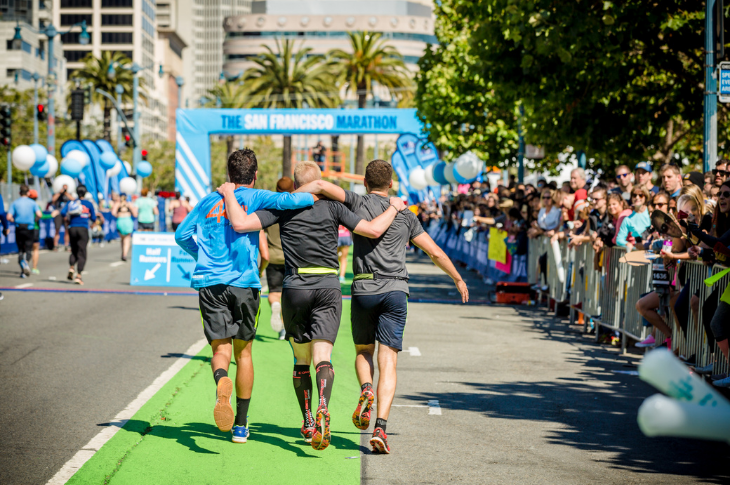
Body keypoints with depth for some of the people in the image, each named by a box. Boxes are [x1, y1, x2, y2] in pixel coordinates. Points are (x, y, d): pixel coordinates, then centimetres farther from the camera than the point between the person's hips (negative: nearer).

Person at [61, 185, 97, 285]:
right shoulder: (89, 204, 3)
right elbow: (94, 219, 6)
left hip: (72, 228, 2)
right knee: (81, 254, -1)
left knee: (74, 251, 17)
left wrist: (67, 217, 12)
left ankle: (71, 268, -9)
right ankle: (78, 276, -10)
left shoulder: (71, 203, 7)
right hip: (83, 229, -2)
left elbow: (62, 212, -7)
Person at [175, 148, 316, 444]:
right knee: (243, 352, 12)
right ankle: (240, 425, 16)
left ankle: (221, 381, -38)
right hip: (244, 283, -1)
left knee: (221, 349, -1)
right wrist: (315, 197, 3)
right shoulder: (255, 198, 3)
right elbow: (287, 201, -15)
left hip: (209, 283, 1)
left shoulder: (209, 201, 14)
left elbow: (182, 234, 14)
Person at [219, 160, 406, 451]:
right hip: (329, 287, 0)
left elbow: (240, 223, -11)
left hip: (295, 288, 0)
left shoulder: (283, 207, 1)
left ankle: (308, 423, 18)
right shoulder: (332, 207, 3)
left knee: (301, 360, 14)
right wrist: (394, 208, 16)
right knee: (322, 356, -8)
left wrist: (228, 193, 5)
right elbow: (373, 230, -1)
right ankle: (323, 408, -33)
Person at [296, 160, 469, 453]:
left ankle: (366, 390, -8)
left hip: (364, 289, -1)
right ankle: (380, 428, -18)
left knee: (363, 351, 23)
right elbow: (435, 253, 16)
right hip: (396, 290, 1)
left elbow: (321, 185, -10)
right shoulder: (405, 216, 12)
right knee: (387, 363, -3)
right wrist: (458, 279, 29)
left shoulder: (358, 203, 5)